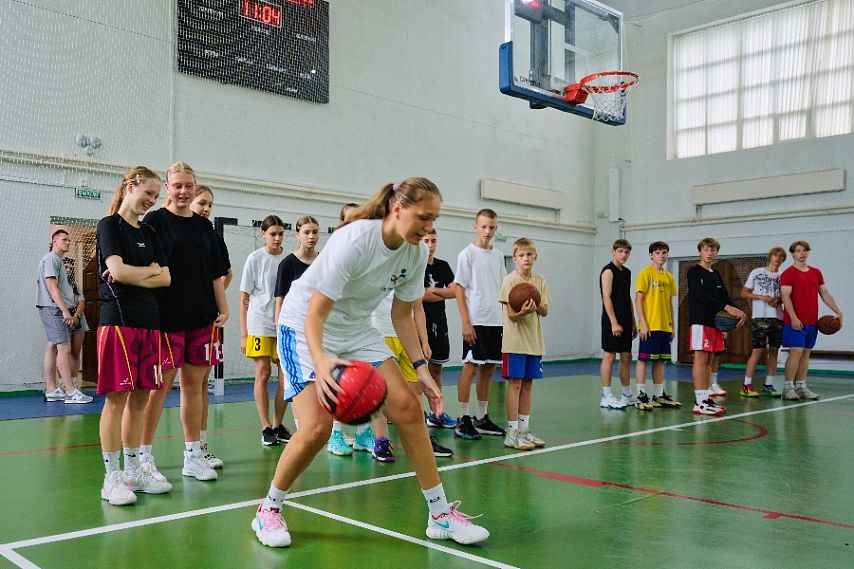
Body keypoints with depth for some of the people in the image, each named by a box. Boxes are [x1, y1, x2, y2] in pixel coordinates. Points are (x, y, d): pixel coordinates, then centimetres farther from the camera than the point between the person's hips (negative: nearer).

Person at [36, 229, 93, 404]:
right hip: (53, 309, -10)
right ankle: (71, 392, -16)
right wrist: (65, 310, -22)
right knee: (64, 348, -13)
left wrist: (73, 313, 16)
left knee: (52, 347, 8)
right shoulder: (51, 259, -7)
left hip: (58, 310, 10)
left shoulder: (58, 260, 23)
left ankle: (51, 390, 11)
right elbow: (52, 286, -16)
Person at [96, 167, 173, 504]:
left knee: (140, 398, 7)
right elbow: (117, 271, -13)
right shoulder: (109, 226, 0)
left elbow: (166, 278, 7)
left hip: (149, 322, 6)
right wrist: (151, 271, 2)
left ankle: (133, 470, 16)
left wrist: (132, 276, -7)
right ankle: (112, 477, 1)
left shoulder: (149, 233, 18)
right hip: (118, 320, -6)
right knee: (117, 397, -6)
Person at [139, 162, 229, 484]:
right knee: (160, 385, -1)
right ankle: (144, 457, 11)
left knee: (194, 385, 9)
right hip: (167, 317, -5)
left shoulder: (203, 226, 14)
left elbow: (216, 274, 16)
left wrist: (223, 309, 9)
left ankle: (193, 456, 17)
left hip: (201, 317, 5)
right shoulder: (155, 221, -1)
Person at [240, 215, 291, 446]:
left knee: (286, 376, 2)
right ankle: (266, 427, 7)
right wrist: (243, 334, -4)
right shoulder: (255, 258, -1)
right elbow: (244, 299, 0)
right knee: (263, 374, -3)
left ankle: (278, 425, 16)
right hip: (260, 325, -3)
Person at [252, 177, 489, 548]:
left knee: (407, 408, -7)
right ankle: (268, 511, 7)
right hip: (304, 327, -6)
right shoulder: (354, 241, -28)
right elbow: (315, 312, -28)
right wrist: (320, 361, -46)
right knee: (317, 428, -20)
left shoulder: (415, 254, -8)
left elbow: (401, 314, 5)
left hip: (356, 330, 6)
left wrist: (421, 367, -3)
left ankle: (441, 516, 3)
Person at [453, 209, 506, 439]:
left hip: (495, 321, 6)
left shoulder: (498, 255, 13)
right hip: (476, 322, -6)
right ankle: (463, 420, 2)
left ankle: (482, 418, 19)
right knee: (470, 367, -5)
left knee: (488, 369, 10)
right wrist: (466, 322, -15)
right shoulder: (468, 253, -5)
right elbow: (458, 289, -8)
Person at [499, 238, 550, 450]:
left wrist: (537, 307, -18)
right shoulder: (510, 280, -7)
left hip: (534, 341, 5)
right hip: (515, 340, -5)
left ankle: (524, 429, 18)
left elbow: (545, 312, 4)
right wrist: (523, 311, -32)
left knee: (527, 384, 10)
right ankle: (512, 433, 0)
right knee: (515, 384, -4)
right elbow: (511, 315, -11)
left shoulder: (540, 281, 8)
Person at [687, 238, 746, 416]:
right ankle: (699, 402, -11)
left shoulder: (716, 275, 19)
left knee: (709, 360, 8)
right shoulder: (694, 272, -3)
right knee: (701, 358, -10)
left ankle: (706, 398, 11)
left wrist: (736, 313, -4)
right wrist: (726, 307, -23)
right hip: (700, 320, -7)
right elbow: (701, 295, -16)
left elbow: (725, 297, 15)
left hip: (715, 321, 7)